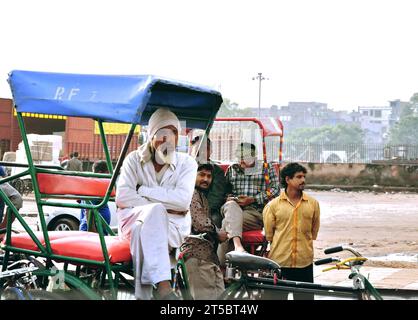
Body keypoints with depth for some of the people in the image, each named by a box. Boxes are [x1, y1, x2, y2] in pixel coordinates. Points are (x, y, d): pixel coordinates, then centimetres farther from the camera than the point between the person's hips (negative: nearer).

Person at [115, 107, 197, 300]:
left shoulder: (187, 163, 4)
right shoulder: (134, 159, 5)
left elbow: (183, 200, -13)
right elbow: (122, 197, -9)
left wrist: (142, 191, -12)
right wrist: (162, 206, -16)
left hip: (171, 225, 0)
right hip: (135, 219, 0)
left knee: (143, 232, -36)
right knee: (155, 211, -37)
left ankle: (143, 295, -41)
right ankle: (163, 286, -49)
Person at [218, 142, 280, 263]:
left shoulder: (266, 168, 15)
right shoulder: (232, 169, 27)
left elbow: (275, 190, 3)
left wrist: (252, 199, -7)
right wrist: (228, 198, 0)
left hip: (256, 210, -2)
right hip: (234, 208, 3)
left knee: (227, 222, -31)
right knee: (231, 206, -37)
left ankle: (223, 265, -35)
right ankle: (237, 245, -59)